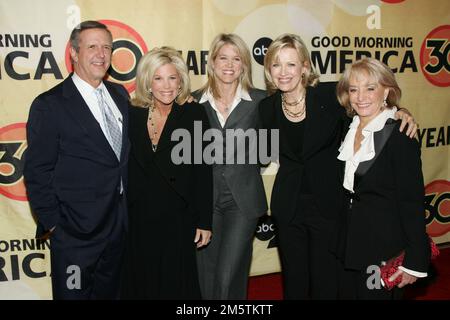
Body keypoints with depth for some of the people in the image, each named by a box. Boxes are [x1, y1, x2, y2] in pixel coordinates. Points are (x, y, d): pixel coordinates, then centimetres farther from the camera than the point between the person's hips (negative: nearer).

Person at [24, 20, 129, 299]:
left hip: (121, 222, 6)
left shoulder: (120, 94, 7)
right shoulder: (49, 105, -12)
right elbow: (37, 172, -10)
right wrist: (52, 223, -10)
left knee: (111, 292, 20)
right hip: (76, 232, -6)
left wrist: (130, 208, 10)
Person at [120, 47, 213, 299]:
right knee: (141, 285, 15)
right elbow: (125, 169, 4)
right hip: (139, 221, 2)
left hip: (178, 219, -2)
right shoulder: (132, 115, 0)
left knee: (178, 286, 10)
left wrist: (205, 222, -6)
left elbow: (204, 171, -5)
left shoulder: (194, 115, -6)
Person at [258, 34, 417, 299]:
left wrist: (401, 114, -17)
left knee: (326, 281, 9)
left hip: (329, 205, -3)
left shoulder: (331, 94, -13)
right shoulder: (267, 108, -1)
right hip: (289, 206, 3)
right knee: (294, 280, 17)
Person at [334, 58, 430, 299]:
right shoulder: (348, 130, 4)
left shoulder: (400, 136, -15)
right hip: (350, 245, 6)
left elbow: (413, 202, -16)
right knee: (348, 293, 17)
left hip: (385, 252, -6)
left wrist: (415, 261, -16)